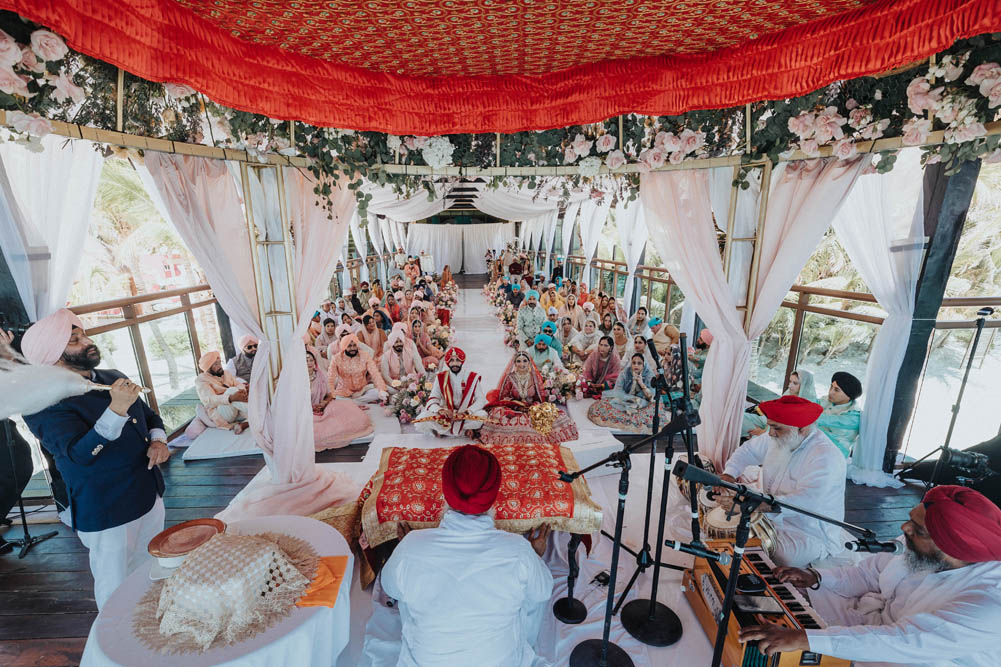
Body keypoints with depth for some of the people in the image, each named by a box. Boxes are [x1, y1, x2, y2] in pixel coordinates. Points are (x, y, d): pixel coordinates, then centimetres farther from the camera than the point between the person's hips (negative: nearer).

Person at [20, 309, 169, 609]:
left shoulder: (113, 379, 6)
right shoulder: (44, 404, -15)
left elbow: (150, 415, 16)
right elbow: (79, 454, -28)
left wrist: (158, 440, -5)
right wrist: (117, 409, -41)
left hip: (150, 496, 7)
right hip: (107, 513, -7)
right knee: (117, 589, 8)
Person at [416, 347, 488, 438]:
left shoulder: (472, 377, -1)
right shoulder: (440, 378, 1)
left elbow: (480, 400, -8)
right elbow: (432, 400, -5)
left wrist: (467, 412, -27)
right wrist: (440, 410, -29)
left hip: (465, 416, 0)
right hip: (445, 416, 1)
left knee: (482, 415, -31)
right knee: (421, 420, -25)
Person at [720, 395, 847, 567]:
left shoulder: (826, 458, -25)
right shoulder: (775, 439, -1)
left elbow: (805, 502, -37)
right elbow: (748, 450, 15)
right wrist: (729, 475, -5)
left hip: (811, 535, -7)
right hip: (773, 519, 8)